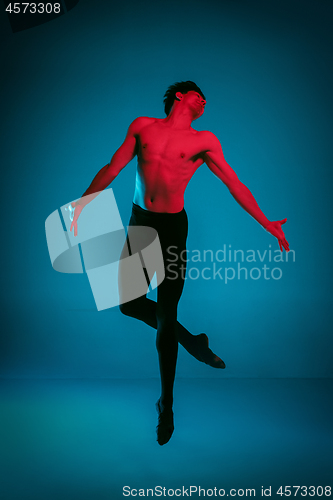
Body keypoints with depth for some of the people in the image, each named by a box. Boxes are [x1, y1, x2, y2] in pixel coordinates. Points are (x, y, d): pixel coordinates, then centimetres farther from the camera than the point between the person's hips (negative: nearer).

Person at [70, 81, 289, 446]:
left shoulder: (204, 140, 5)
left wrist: (268, 224, -2)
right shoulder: (142, 126, 9)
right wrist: (82, 201, 3)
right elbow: (113, 168, 9)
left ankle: (166, 402, 20)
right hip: (139, 222, 3)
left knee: (165, 315, 1)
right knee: (129, 303, 2)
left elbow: (235, 185, 3)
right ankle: (192, 342, 26)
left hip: (173, 227, -2)